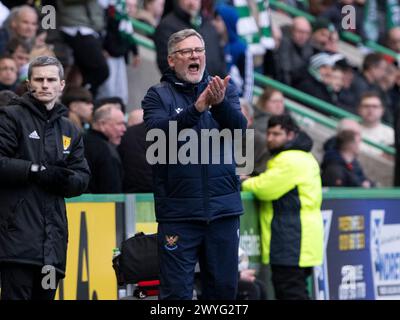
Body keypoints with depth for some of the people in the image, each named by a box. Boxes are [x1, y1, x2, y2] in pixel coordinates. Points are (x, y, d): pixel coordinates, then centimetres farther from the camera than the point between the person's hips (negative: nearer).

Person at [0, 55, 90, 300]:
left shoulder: (70, 131, 21)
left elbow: (83, 179, 15)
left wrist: (64, 179, -6)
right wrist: (35, 170, -15)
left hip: (53, 236, 6)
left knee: (45, 295, 8)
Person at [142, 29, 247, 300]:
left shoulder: (224, 90, 9)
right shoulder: (158, 96, 3)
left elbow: (239, 128, -8)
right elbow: (157, 132, -16)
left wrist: (220, 103, -29)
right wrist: (196, 108, -28)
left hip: (223, 208, 2)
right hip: (178, 212, -2)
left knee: (224, 288, 8)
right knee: (176, 291, -1)